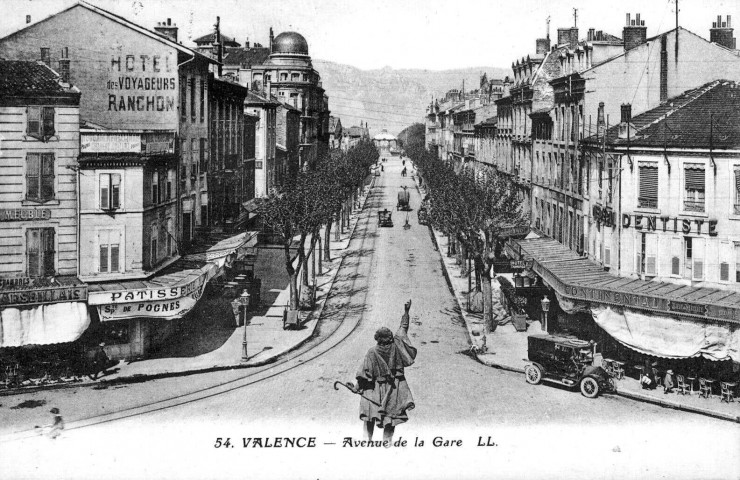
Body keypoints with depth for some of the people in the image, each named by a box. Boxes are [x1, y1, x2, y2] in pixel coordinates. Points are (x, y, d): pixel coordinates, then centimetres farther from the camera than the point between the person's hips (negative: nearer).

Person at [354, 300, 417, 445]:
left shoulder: (372, 352, -14)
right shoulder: (396, 345, -10)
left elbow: (364, 373, -12)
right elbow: (404, 327, 2)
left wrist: (358, 385, 0)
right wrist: (406, 311, 10)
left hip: (376, 387, -1)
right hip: (395, 387, 1)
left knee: (370, 415, 12)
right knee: (391, 414, 10)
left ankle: (368, 438, 11)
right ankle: (387, 440, 9)